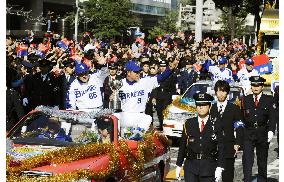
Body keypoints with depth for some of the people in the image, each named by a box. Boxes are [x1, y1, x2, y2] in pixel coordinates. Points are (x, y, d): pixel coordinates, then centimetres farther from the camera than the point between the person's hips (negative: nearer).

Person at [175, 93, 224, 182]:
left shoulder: (216, 125, 1)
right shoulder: (188, 124, 7)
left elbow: (221, 148, -1)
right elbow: (182, 145, 9)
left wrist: (219, 167, -9)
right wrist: (179, 165, 8)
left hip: (209, 166, -1)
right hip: (191, 164, 1)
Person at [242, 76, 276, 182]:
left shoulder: (268, 100, 4)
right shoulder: (246, 99, 7)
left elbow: (272, 117, -2)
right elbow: (242, 116, 4)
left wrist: (271, 131, -13)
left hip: (263, 133, 0)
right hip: (248, 133, 0)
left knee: (262, 160, 10)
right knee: (247, 160, -9)